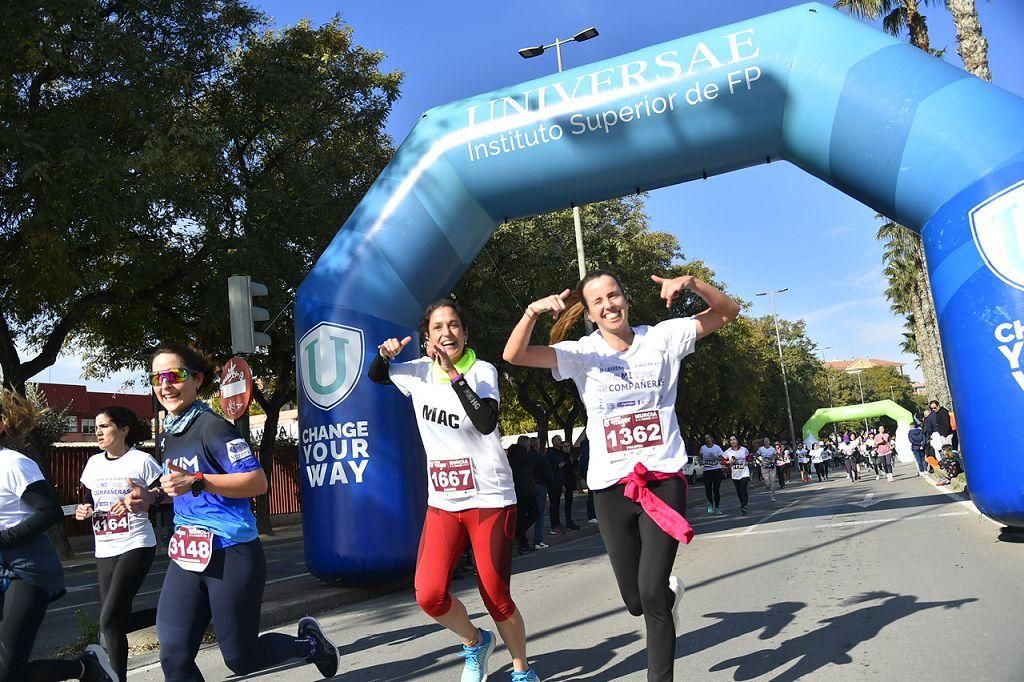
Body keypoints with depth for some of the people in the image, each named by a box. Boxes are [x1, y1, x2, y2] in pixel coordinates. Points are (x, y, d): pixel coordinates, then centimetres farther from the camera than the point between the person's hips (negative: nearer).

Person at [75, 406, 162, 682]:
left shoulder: (141, 460, -8)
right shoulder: (94, 463, 9)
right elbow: (89, 500, 21)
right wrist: (83, 511, -1)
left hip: (135, 546, -7)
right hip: (104, 550, 7)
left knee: (109, 620, -14)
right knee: (118, 621, 8)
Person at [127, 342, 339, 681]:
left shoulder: (212, 426, -15)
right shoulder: (171, 431, 10)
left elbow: (257, 481, -23)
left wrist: (195, 481, -31)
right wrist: (153, 496, 6)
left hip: (231, 554, -8)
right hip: (187, 554, 8)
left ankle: (309, 642, 33)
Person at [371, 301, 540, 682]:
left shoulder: (482, 371, -9)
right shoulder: (419, 372, 5)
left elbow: (486, 423, -27)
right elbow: (376, 376, 23)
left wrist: (453, 373, -28)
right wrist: (386, 354, 2)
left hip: (489, 500, -4)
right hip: (442, 503, 4)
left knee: (496, 598, 0)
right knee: (429, 596, -7)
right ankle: (475, 643, 25)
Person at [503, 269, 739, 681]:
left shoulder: (662, 338, 2)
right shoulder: (581, 354, 0)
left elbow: (727, 312, 0)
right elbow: (514, 355, -10)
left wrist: (692, 283, -19)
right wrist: (531, 313, -28)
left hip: (663, 479, -1)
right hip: (611, 486, 1)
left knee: (651, 594, -11)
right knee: (635, 600, 9)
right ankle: (669, 591, 44)